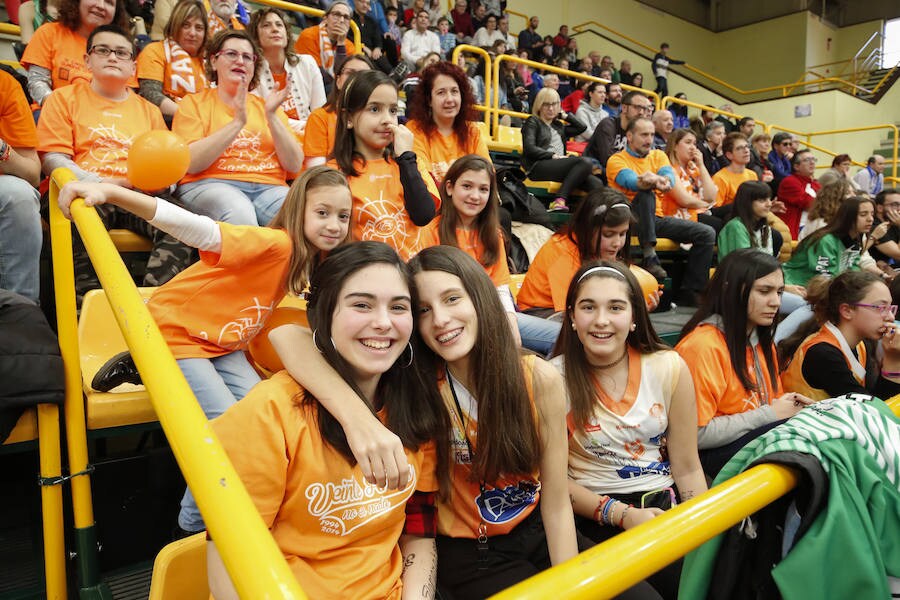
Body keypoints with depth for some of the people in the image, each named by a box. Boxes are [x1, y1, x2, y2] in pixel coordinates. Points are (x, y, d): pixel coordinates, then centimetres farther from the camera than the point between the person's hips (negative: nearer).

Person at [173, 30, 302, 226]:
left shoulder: (265, 105, 20)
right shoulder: (193, 103, 12)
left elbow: (294, 165, 7)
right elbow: (190, 164, -6)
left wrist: (271, 117, -5)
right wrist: (237, 122, -11)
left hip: (269, 188, 2)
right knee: (239, 214, -37)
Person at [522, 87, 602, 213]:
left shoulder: (558, 126, 31)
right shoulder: (533, 122, 12)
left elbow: (581, 127, 36)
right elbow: (529, 148, -3)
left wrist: (564, 115, 29)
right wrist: (553, 155, -12)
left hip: (559, 167, 6)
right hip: (538, 166, -6)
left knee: (596, 183, -20)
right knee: (585, 162, -31)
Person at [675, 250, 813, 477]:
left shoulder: (761, 341, 11)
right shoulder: (703, 345, -19)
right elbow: (696, 434, -23)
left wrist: (789, 404, 0)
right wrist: (768, 414, -16)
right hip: (712, 456, -9)